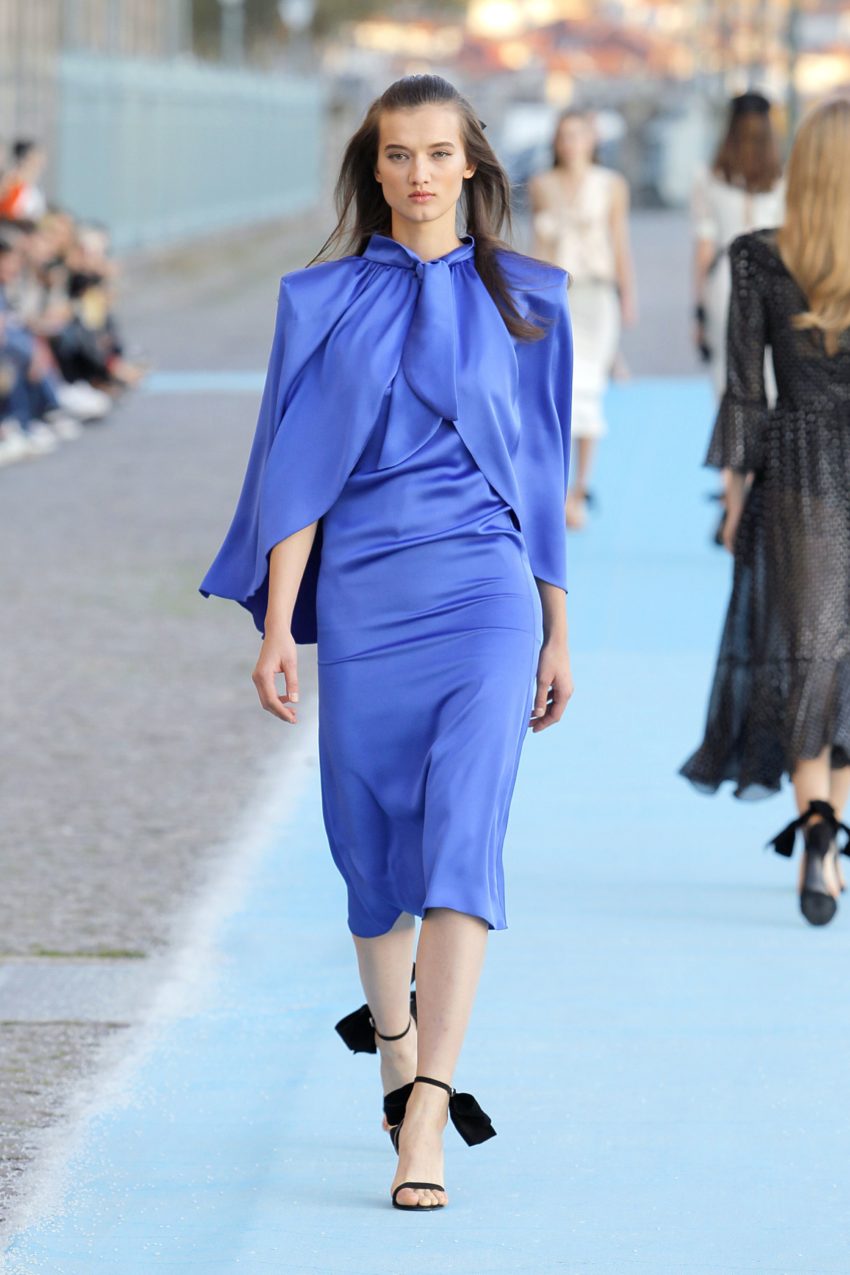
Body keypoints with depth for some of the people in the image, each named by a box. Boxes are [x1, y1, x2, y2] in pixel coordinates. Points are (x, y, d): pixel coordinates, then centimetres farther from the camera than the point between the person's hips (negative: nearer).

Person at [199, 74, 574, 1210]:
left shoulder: (522, 302, 6)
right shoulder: (325, 303, 6)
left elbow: (542, 474, 10)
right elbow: (299, 469, 3)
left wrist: (558, 635, 10)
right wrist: (277, 625, -4)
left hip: (485, 597, -1)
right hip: (361, 595, 2)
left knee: (460, 840, -15)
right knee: (372, 846, 9)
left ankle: (425, 1117, -22)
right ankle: (398, 1055, 33)